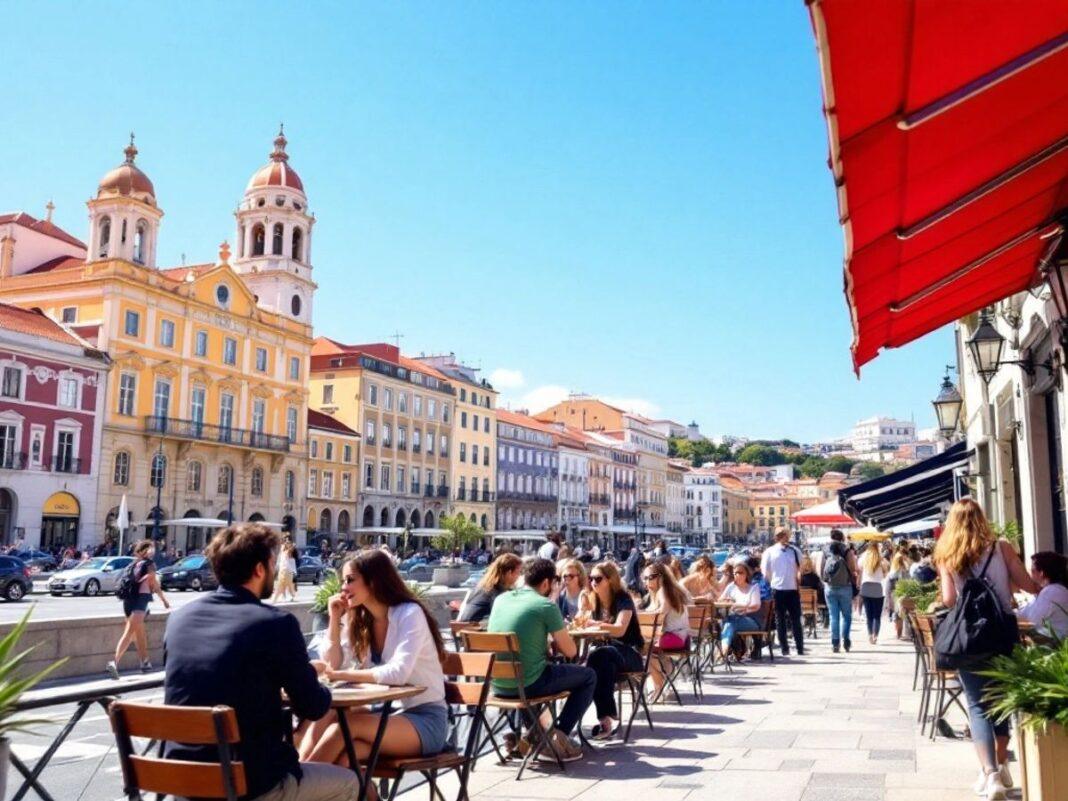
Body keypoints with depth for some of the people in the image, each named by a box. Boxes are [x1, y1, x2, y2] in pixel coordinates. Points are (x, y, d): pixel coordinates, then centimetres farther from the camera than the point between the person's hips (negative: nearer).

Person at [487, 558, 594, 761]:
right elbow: (571, 651, -6)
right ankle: (560, 736, 8)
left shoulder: (501, 599, 7)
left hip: (497, 685, 6)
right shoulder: (546, 606, -11)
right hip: (527, 685, -6)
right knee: (588, 676, 14)